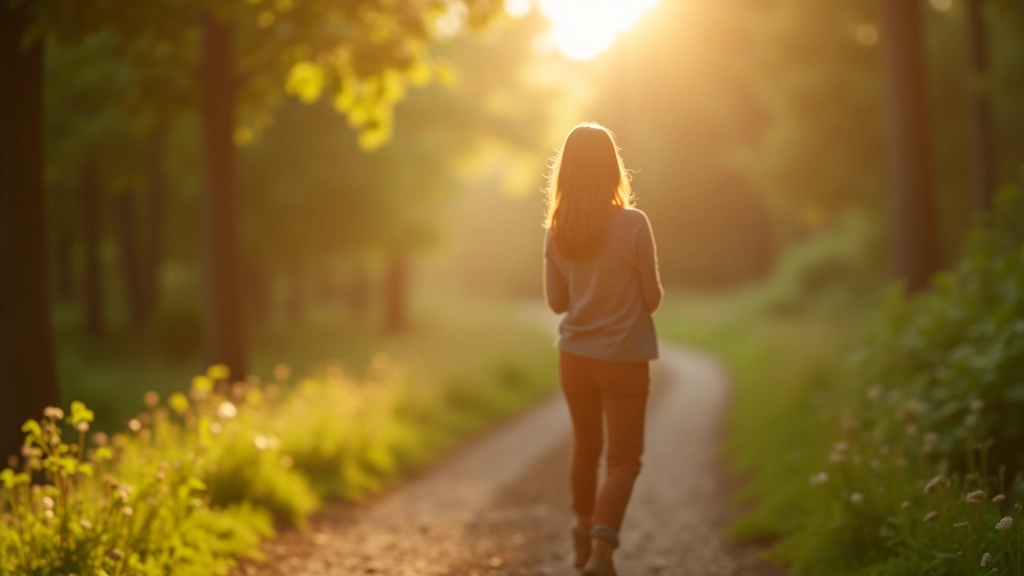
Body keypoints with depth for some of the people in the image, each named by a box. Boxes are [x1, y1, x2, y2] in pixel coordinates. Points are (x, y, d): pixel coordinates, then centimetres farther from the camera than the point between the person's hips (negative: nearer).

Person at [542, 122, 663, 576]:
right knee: (624, 458, 3)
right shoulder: (633, 224, -16)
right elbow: (652, 297, -8)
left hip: (574, 355, 4)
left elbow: (556, 301, 4)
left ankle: (586, 537, 38)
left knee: (585, 447, 21)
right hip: (623, 356, -4)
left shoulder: (556, 231, -4)